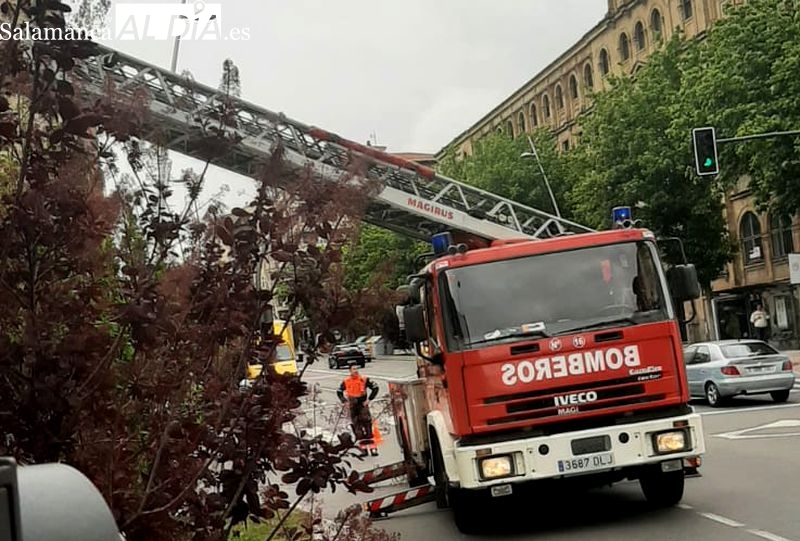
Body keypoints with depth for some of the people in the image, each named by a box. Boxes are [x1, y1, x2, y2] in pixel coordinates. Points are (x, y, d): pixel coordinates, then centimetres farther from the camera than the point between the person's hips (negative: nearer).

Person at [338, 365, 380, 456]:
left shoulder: (364, 380, -5)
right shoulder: (346, 381, 2)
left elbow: (375, 388, -1)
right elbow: (339, 392, 13)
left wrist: (369, 399, -7)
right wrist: (344, 401, 0)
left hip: (363, 405, -2)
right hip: (353, 407, 3)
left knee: (367, 425, -9)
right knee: (357, 428, 4)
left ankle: (372, 448, -8)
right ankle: (363, 448, 9)